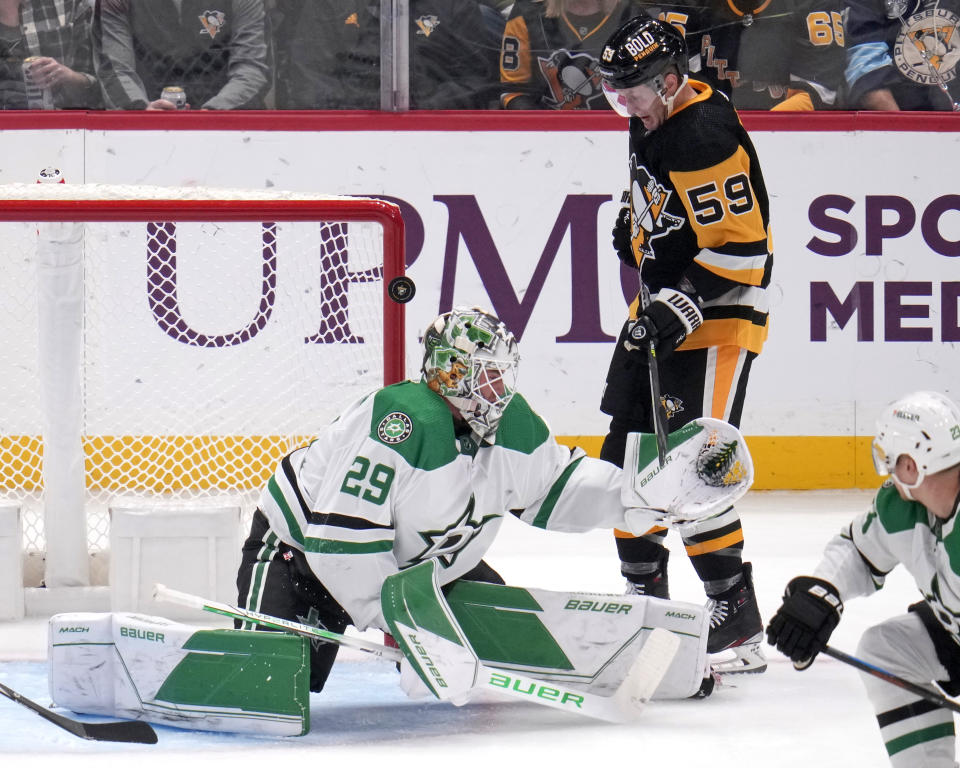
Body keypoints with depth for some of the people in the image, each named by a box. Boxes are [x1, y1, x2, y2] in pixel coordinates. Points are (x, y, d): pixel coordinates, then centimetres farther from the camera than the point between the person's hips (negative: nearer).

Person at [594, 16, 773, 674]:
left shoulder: (706, 139, -25)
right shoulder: (655, 120, 7)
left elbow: (740, 244, -27)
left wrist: (684, 303, -29)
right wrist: (635, 225, 19)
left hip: (718, 319, -11)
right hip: (663, 306, 11)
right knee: (628, 457, 13)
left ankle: (740, 631, -12)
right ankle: (645, 596, 27)